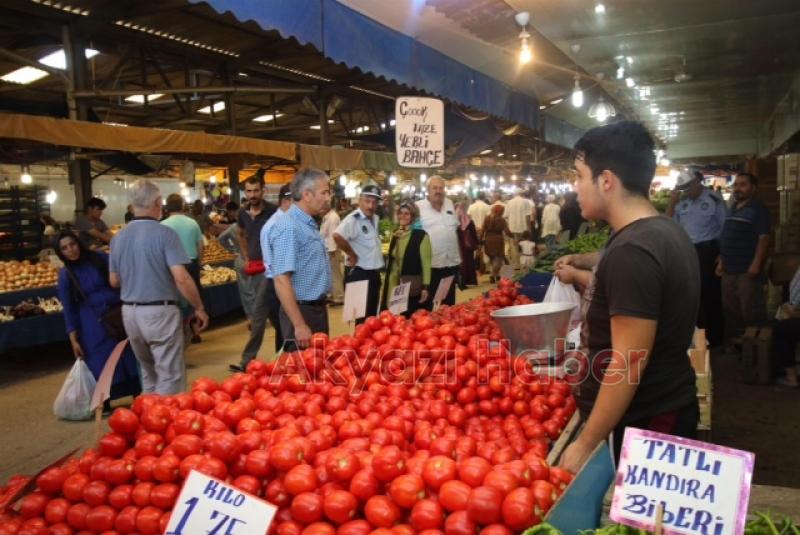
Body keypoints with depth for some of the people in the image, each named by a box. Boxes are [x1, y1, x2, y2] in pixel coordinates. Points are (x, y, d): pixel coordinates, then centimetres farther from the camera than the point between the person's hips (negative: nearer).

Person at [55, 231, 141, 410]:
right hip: (93, 323, -1)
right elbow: (69, 309, -3)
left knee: (130, 357, 5)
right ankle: (104, 404, 22)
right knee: (102, 364, 6)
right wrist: (73, 339, -5)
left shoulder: (99, 258, -3)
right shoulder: (65, 275, -5)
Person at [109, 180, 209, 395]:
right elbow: (181, 278, -19)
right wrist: (199, 308, -8)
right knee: (170, 377, 3)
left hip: (130, 312, 7)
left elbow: (114, 281, 13)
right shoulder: (164, 233, -13)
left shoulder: (118, 238, 5)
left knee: (148, 373, 21)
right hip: (160, 312, -6)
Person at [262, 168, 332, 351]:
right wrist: (299, 325, -25)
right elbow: (281, 280, -24)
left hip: (317, 308, 9)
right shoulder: (288, 227, -19)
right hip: (302, 311, -9)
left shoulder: (309, 224, 10)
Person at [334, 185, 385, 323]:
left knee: (372, 315, 18)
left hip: (373, 273, 9)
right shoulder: (354, 219, -19)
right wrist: (352, 255, -24)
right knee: (363, 317, -1)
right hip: (359, 273, -9)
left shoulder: (375, 218, 8)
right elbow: (337, 235, -35)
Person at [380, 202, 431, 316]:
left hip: (412, 288, -6)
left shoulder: (421, 235, -8)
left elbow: (426, 262, -9)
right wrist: (386, 285, 18)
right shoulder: (395, 234, 11)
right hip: (394, 286, 6)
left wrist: (425, 287, -14)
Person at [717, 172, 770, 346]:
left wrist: (756, 264, -22)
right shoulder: (732, 208, 16)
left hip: (747, 269, -8)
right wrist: (721, 261, 16)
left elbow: (764, 237, -15)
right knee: (730, 308, 14)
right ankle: (733, 341, 25)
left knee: (751, 310, -3)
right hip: (730, 269, 8)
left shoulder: (758, 208, -8)